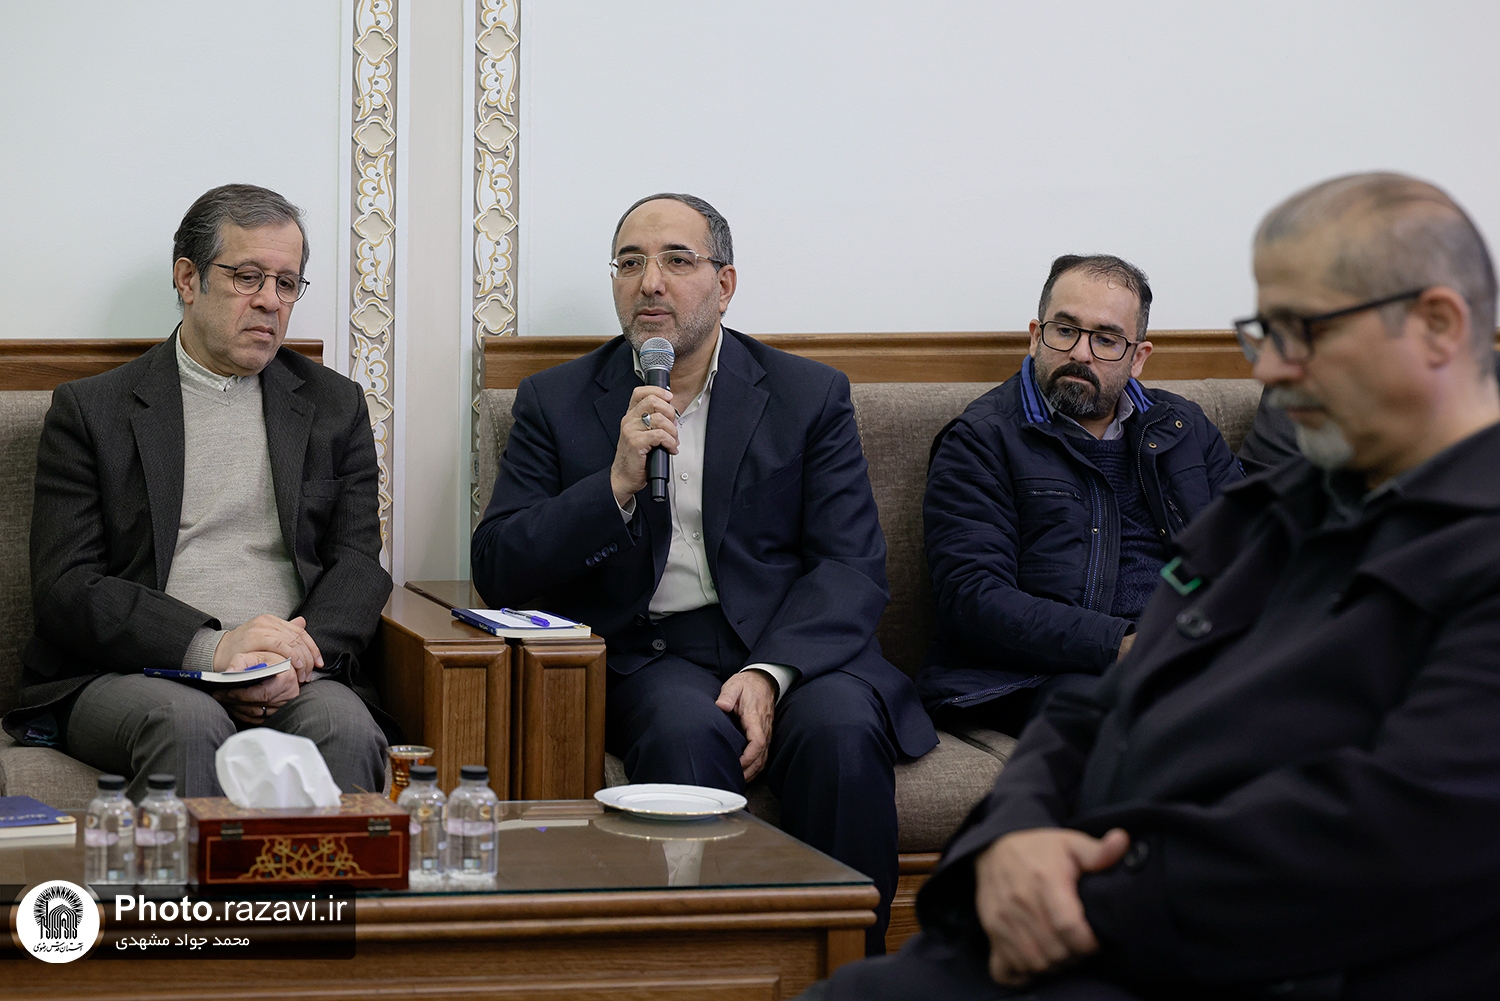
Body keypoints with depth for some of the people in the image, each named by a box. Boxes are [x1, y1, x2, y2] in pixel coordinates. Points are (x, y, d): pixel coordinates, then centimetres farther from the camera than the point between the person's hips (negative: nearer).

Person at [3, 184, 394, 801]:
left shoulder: (334, 407, 20)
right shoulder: (88, 411, 10)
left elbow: (357, 564, 11)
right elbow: (64, 588, -1)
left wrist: (296, 656, -12)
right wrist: (211, 646, -17)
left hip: (293, 679, 2)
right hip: (124, 676, -2)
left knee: (345, 727, -32)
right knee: (190, 723, -36)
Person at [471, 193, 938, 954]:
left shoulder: (810, 397, 10)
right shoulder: (557, 402, 11)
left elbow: (852, 569, 0)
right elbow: (498, 571, 2)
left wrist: (769, 673, -18)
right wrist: (617, 484, -12)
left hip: (791, 648, 0)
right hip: (648, 656, 0)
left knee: (841, 730, -32)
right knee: (687, 732, -34)